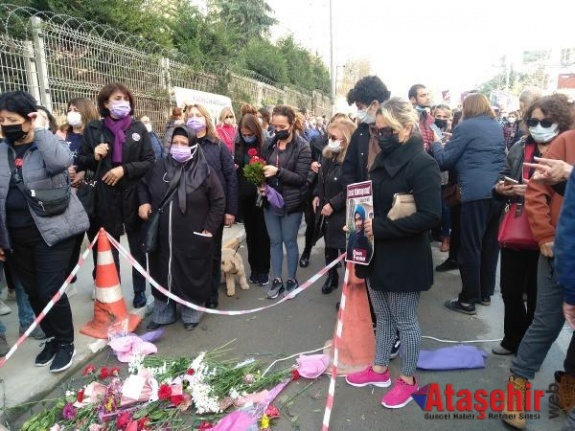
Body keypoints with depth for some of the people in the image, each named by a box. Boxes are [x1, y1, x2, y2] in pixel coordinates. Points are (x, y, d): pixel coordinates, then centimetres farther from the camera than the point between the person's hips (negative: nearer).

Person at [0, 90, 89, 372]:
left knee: (50, 291, -4)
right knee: (33, 292, 14)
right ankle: (51, 338, 34)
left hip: (51, 231, -6)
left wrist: (40, 130, -19)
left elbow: (61, 162, -31)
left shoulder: (48, 144, -5)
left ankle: (66, 343, 18)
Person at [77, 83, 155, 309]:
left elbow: (150, 162, -3)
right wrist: (94, 156, -13)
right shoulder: (93, 129, 2)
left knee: (137, 247, 12)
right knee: (109, 248, 11)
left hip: (134, 195, 0)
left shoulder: (138, 128, 2)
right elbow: (82, 162, 7)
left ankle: (140, 291, 27)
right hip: (106, 197, 1)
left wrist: (124, 169, -15)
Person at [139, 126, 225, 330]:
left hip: (192, 239, -3)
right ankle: (162, 314, 36)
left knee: (192, 277, 10)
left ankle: (191, 315, 32)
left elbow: (218, 201, -3)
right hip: (162, 237, 4)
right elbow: (143, 185, 20)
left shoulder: (204, 172, -8)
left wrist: (209, 228, -8)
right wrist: (143, 202, 1)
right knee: (162, 275, 17)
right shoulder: (160, 167, 1)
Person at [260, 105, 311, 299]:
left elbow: (301, 177, -16)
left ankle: (291, 280, 25)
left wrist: (278, 171, -27)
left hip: (291, 203, -4)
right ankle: (277, 279, 26)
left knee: (290, 241, 8)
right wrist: (261, 184, -4)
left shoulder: (302, 147, -10)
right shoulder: (271, 144, 5)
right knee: (274, 241, 13)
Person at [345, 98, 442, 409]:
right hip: (379, 254, 7)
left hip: (405, 258, -7)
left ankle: (408, 379, 30)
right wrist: (362, 219, -4)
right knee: (383, 317, 20)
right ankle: (379, 369, 38)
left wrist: (379, 227, -25)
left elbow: (430, 215, -25)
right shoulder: (382, 159, 7)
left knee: (405, 321, 10)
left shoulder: (422, 164, -17)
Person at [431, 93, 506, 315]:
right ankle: (486, 293, 25)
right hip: (499, 191, 7)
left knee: (470, 247, -1)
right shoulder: (497, 127, 16)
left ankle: (468, 299, 4)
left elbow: (445, 160, -4)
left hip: (476, 193, -7)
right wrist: (451, 143, 27)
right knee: (490, 244, 14)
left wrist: (436, 144, 15)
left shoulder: (466, 127, -5)